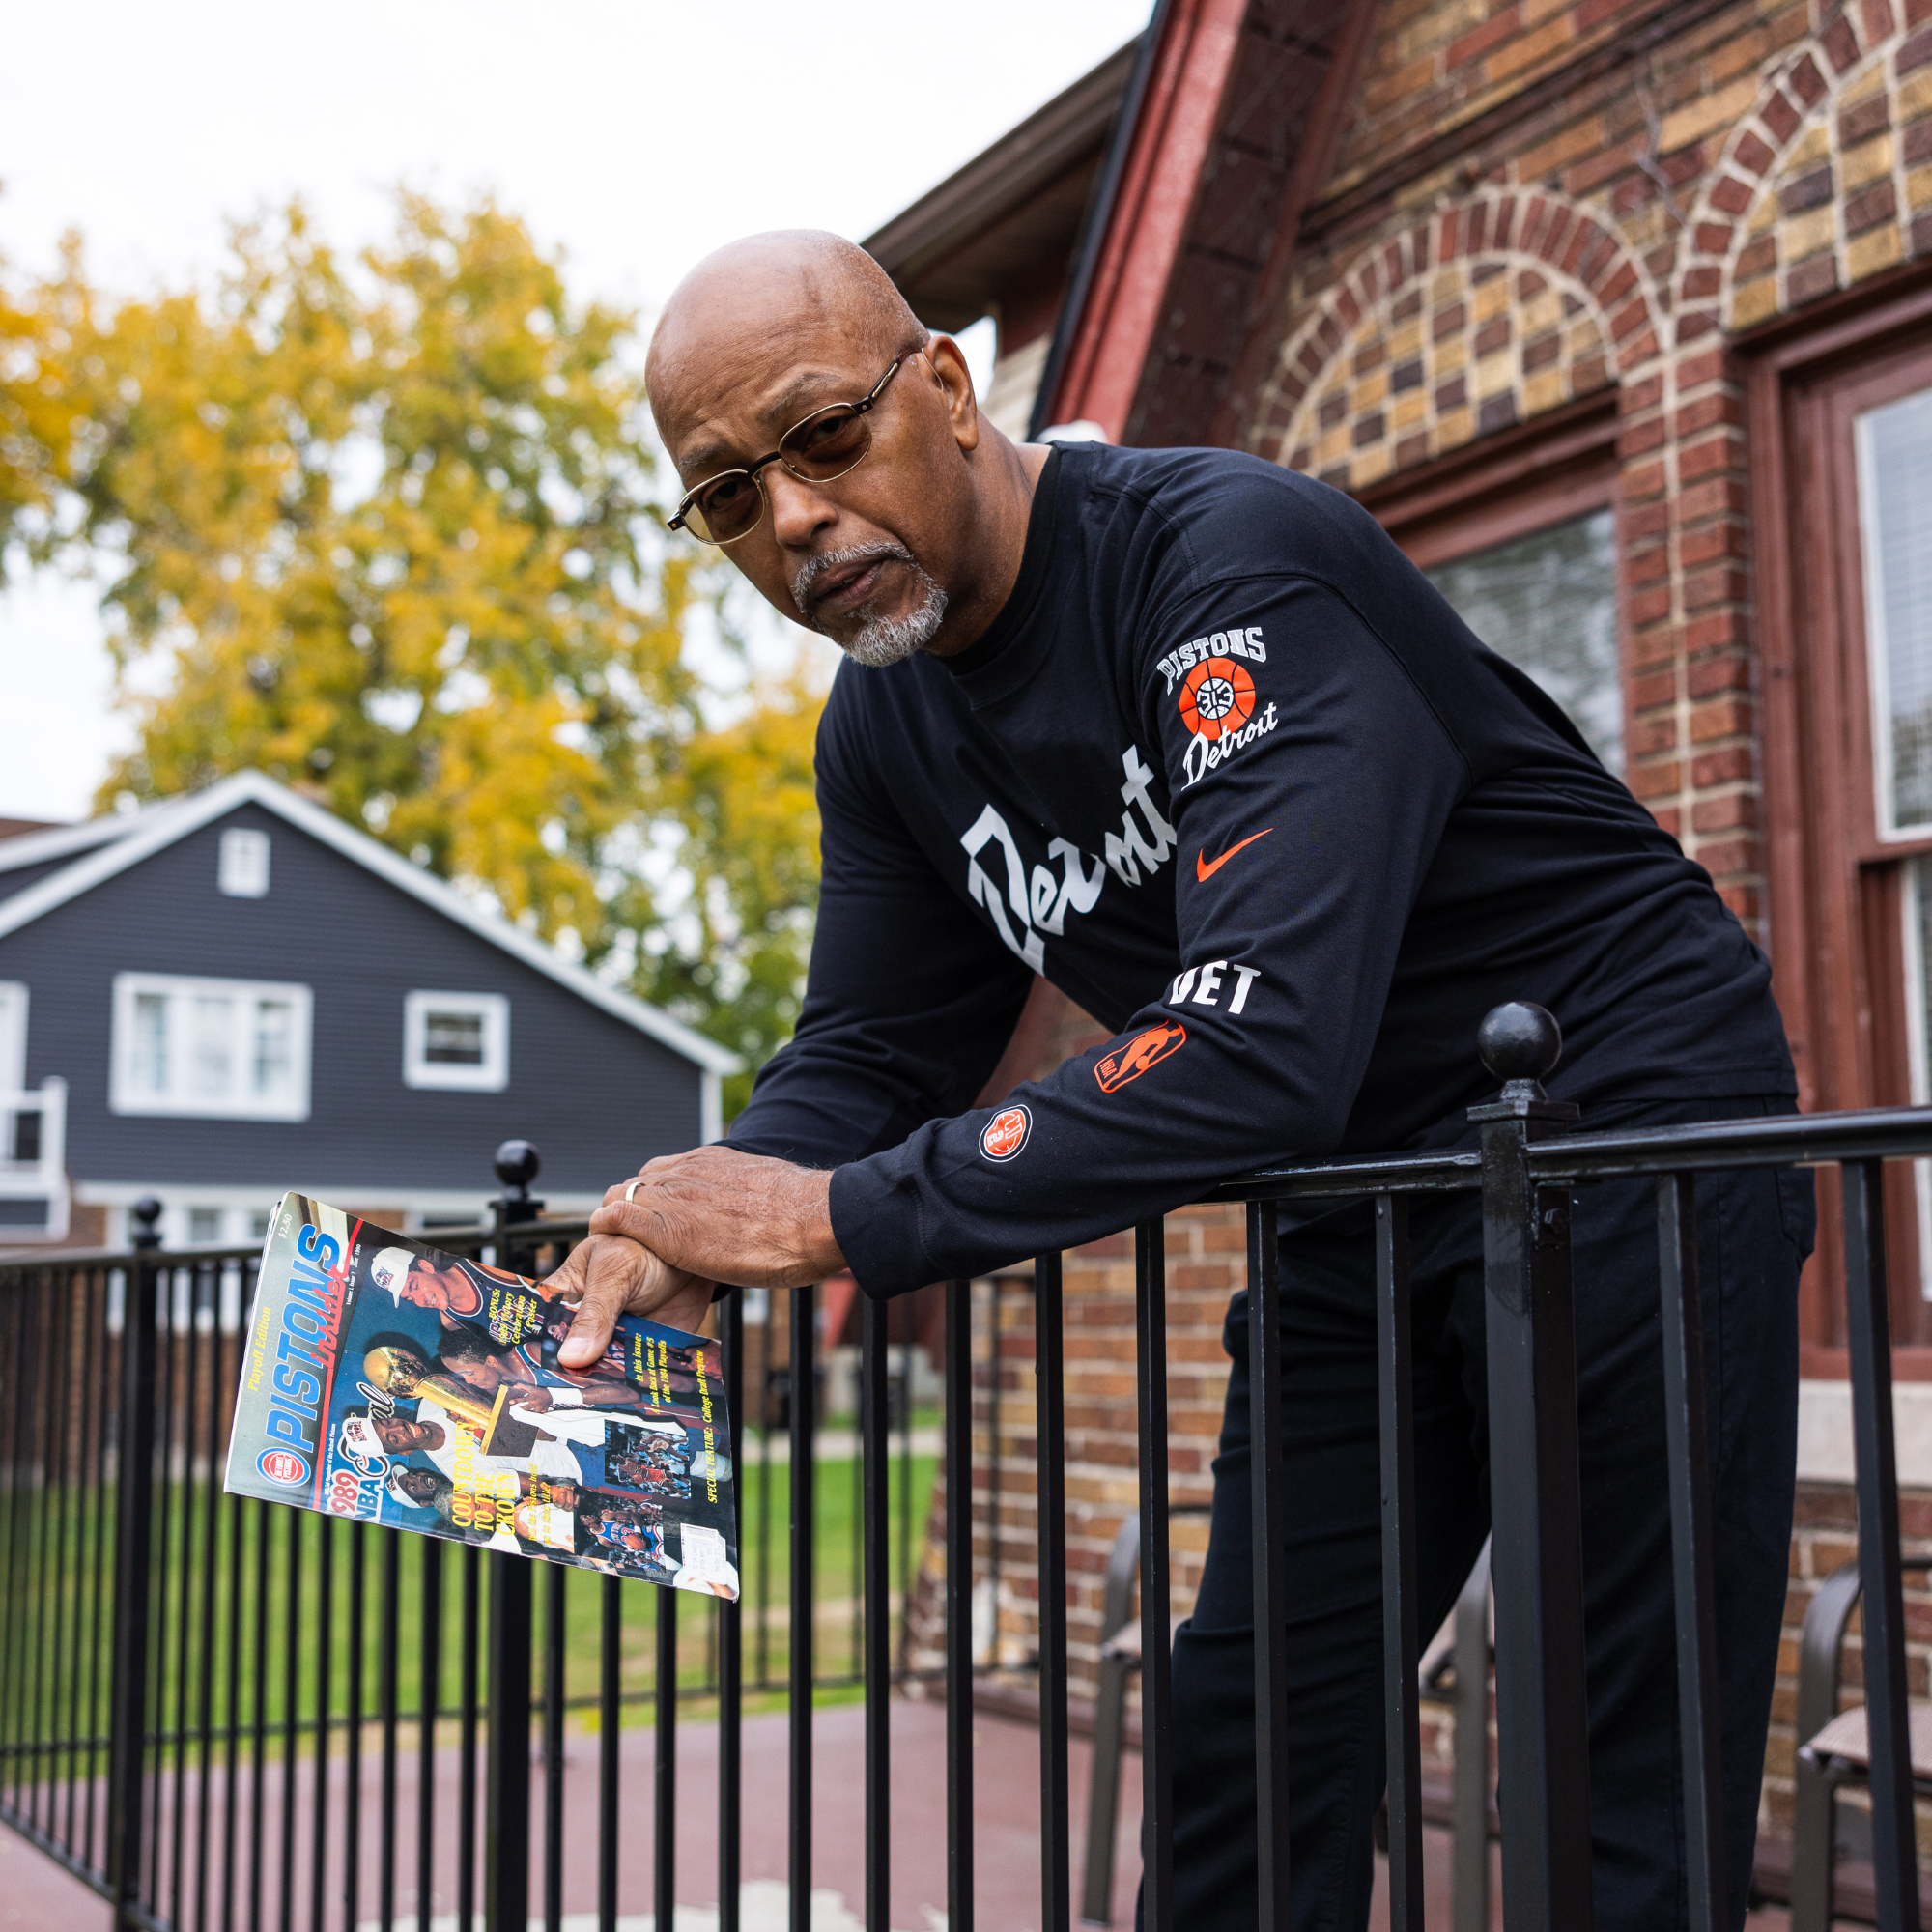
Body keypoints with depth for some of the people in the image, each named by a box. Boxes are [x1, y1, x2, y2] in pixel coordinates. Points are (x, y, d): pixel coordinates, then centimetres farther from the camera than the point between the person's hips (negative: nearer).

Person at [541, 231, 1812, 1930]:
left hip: (1625, 1131, -7)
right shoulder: (886, 733, 2)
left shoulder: (1231, 563, -24)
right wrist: (691, 1233, -15)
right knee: (1244, 1736, 9)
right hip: (1360, 1203, 8)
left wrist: (843, 1217, -31)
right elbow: (872, 1056, 6)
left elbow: (1264, 1049, -34)